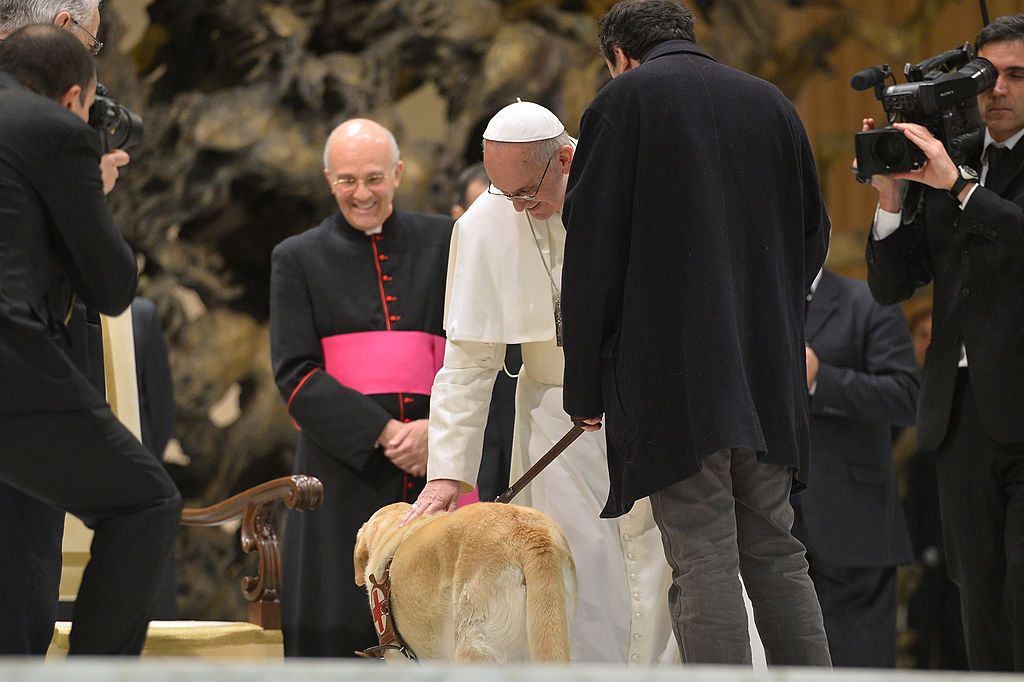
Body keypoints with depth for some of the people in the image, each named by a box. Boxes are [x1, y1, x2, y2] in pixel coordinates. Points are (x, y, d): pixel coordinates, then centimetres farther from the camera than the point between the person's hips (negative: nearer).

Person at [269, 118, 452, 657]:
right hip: (344, 465, -1)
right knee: (341, 633, -8)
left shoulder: (440, 243, 12)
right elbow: (295, 373, 1)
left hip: (434, 456, 1)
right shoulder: (298, 259, 10)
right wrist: (380, 431, -12)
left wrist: (437, 427, -11)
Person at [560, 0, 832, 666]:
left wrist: (585, 386, 1)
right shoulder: (772, 103, 13)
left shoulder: (624, 99, -2)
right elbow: (814, 232, 18)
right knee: (777, 556, 12)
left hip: (674, 374, -5)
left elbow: (592, 254, -5)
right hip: (769, 378, 5)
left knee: (704, 563, -6)